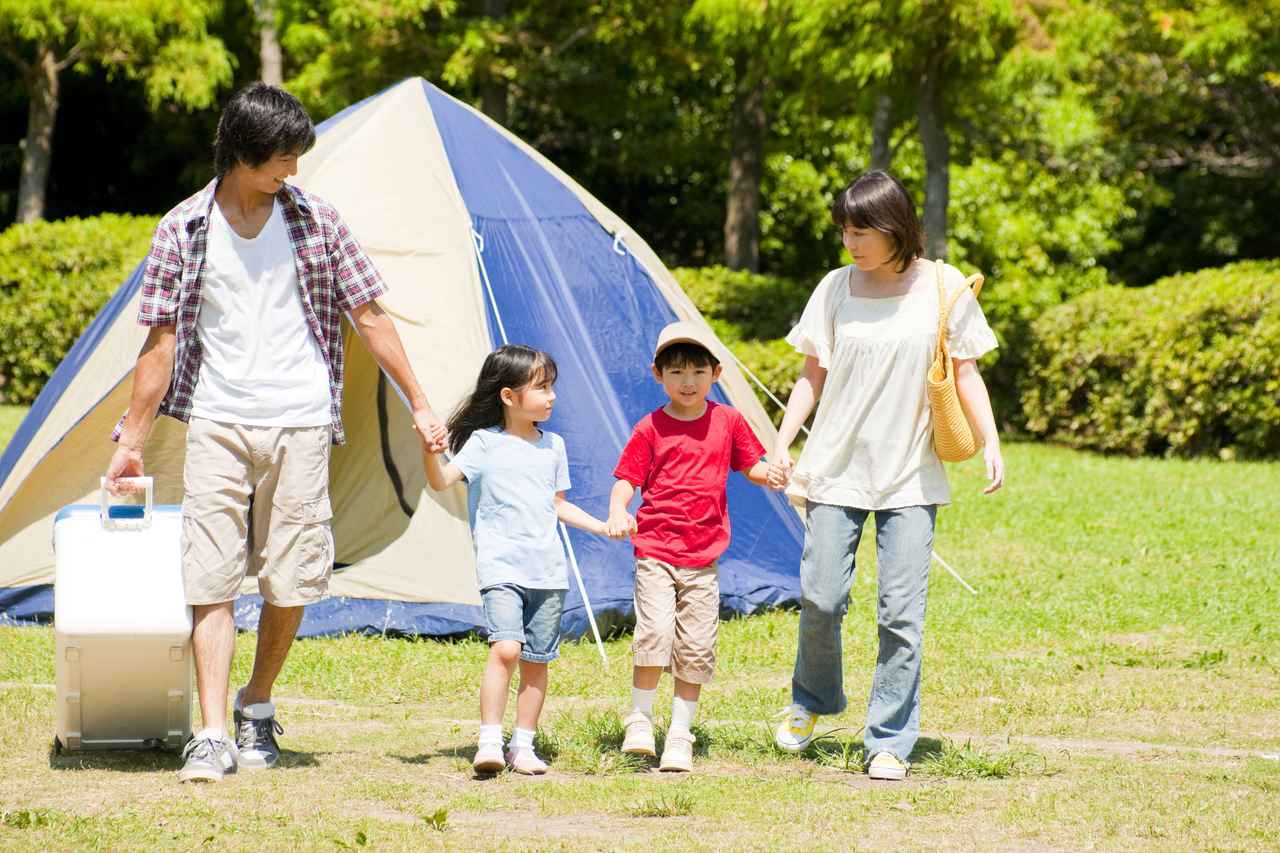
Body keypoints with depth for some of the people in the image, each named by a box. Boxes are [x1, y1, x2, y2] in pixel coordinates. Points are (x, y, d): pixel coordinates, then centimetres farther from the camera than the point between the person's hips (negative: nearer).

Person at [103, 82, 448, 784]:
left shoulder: (316, 221, 2)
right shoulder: (183, 231, 0)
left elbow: (369, 318, 7)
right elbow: (163, 342, 3)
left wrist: (419, 405, 7)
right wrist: (131, 441, 2)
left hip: (299, 427, 1)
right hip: (217, 426, -1)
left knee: (290, 580, 1)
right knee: (211, 578, -8)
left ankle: (257, 709, 24)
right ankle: (212, 736, -10)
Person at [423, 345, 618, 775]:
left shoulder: (553, 446, 14)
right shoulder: (485, 443, -1)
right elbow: (442, 480, -12)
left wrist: (603, 527, 19)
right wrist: (430, 451, -30)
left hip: (547, 570, 5)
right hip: (502, 566, -5)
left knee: (537, 659, 5)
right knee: (506, 647, -21)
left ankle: (523, 746, 14)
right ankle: (489, 742, -19)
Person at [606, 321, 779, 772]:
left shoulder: (727, 421, 7)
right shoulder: (651, 428, -1)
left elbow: (753, 467, 16)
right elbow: (625, 481, -1)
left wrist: (774, 474, -7)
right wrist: (618, 513, -22)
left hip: (703, 556, 3)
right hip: (656, 549, -2)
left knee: (696, 647, 2)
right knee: (655, 633, -17)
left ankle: (680, 735, 13)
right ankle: (639, 720, 1)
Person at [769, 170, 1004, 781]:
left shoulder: (944, 288, -2)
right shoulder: (836, 289, 1)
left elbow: (965, 373, 5)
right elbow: (813, 376, 8)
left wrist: (990, 443, -5)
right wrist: (780, 447, 3)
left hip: (911, 478, -1)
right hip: (836, 470, 1)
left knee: (902, 612, -5)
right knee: (820, 599, -3)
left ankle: (889, 742, 5)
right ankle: (810, 702, 26)